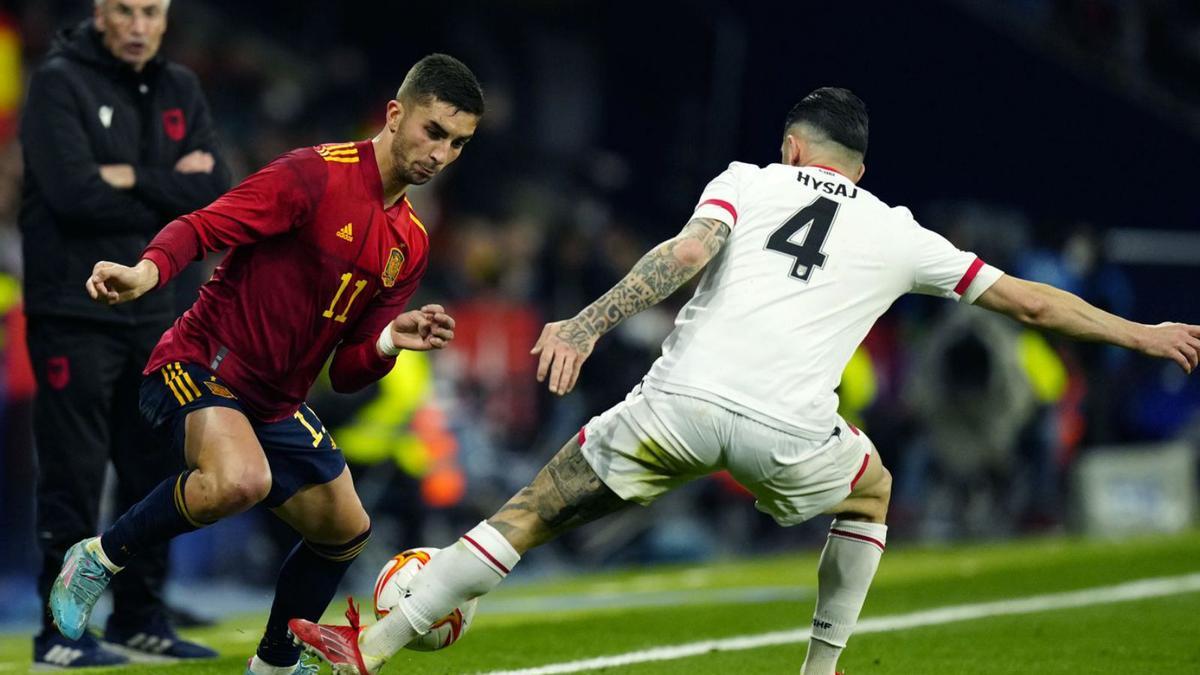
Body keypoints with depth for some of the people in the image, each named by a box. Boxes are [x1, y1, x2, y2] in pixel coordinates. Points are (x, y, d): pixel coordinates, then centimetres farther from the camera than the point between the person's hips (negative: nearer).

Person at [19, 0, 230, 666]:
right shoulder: (59, 84, -7)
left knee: (156, 473, 11)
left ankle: (140, 618, 22)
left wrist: (135, 180, -13)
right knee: (73, 479, -5)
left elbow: (216, 197, -1)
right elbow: (76, 195, -19)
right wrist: (171, 193, -10)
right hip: (74, 314, -6)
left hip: (153, 312, 6)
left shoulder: (180, 91, 10)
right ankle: (62, 631, 0)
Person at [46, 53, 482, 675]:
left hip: (277, 403, 9)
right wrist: (148, 270, -43)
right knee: (240, 480, -36)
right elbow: (203, 227, -23)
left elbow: (348, 373, 10)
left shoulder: (411, 244, 9)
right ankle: (98, 559, -13)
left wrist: (390, 342, -13)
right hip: (200, 365, -9)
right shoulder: (317, 175, -14)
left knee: (345, 533, 14)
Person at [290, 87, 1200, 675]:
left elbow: (688, 251, -3)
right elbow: (1027, 300, 26)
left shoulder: (749, 181, 18)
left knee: (533, 513, 10)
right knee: (873, 491, 33)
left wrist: (586, 326, -10)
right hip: (785, 433, 1)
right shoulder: (897, 234, 22)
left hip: (681, 402, 0)